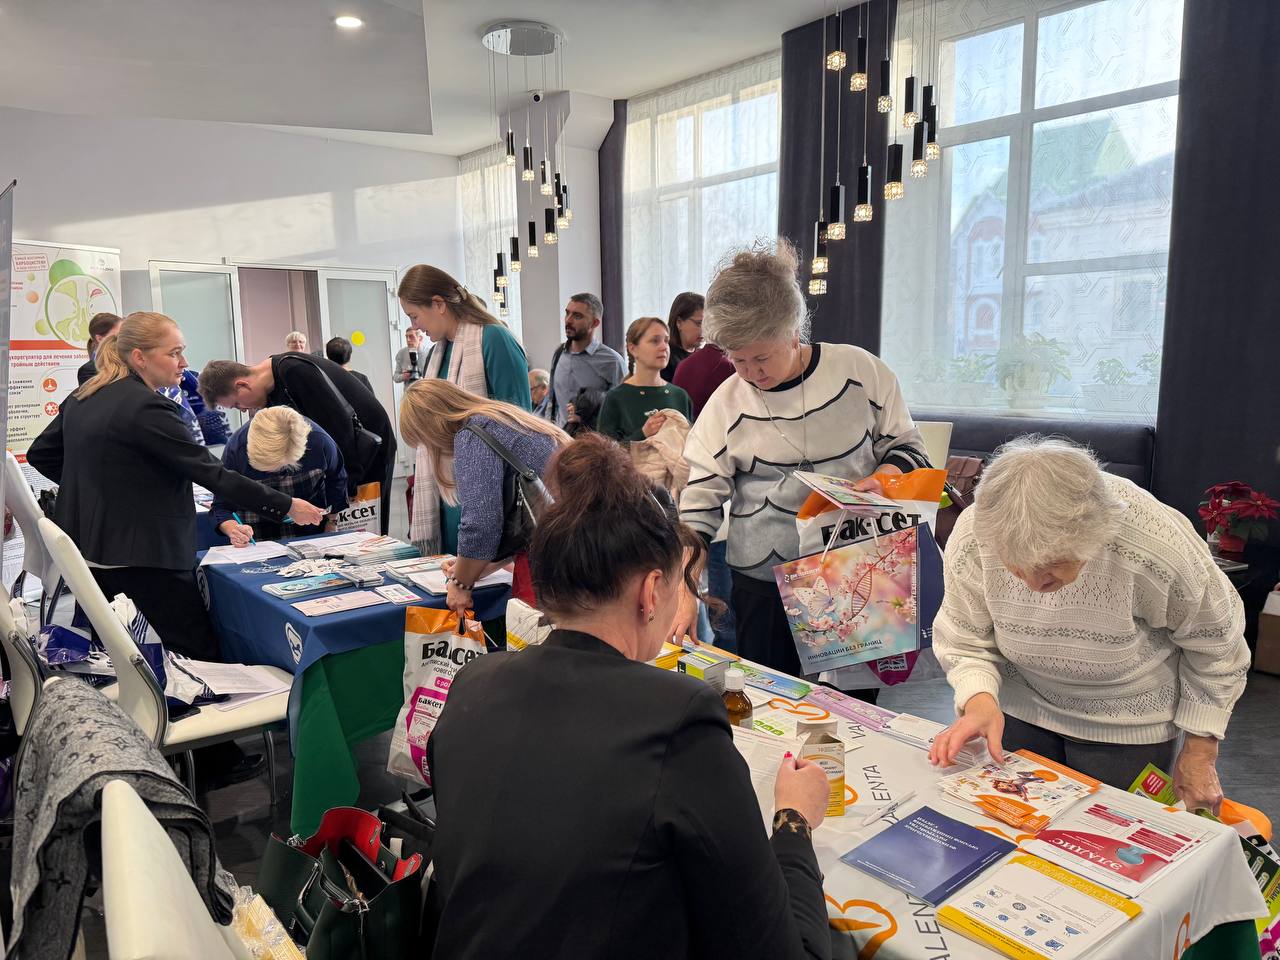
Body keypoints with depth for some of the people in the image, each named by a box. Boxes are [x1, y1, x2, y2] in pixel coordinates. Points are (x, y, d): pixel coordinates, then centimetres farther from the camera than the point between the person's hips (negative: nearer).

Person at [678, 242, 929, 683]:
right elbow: (699, 501, -4)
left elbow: (906, 446, 7)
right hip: (764, 583, 0)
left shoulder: (860, 370, -4)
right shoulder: (727, 402, -4)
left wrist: (882, 479, -15)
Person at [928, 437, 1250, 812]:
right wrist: (979, 700, -33)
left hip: (1128, 726, -2)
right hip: (1022, 710, 2)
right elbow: (964, 643, -13)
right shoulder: (972, 537, -29)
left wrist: (1200, 754, -6)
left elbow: (1214, 645, -13)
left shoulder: (1159, 549, -34)